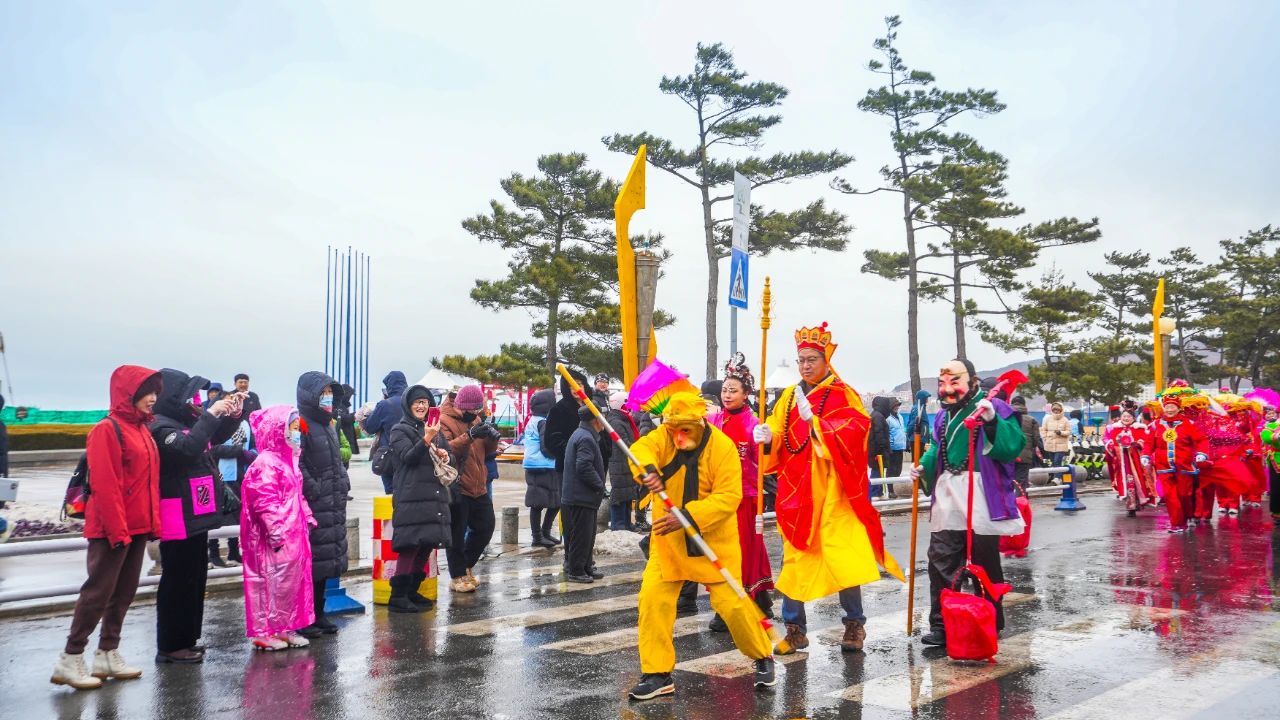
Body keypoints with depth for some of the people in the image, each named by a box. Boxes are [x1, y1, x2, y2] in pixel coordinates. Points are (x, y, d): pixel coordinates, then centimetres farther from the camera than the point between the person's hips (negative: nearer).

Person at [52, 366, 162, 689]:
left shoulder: (143, 430, 13)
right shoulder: (107, 430, -12)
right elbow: (104, 484, -18)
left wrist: (153, 522, 10)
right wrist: (116, 529, -20)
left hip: (138, 528, 8)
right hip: (112, 529, -8)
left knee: (124, 593, 11)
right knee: (98, 592, -4)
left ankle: (108, 655, 19)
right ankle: (70, 660, 5)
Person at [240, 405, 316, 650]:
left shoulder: (288, 460, 16)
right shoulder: (266, 463, -16)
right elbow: (265, 501, -22)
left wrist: (307, 518, 19)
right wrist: (275, 531, -25)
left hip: (294, 534, 10)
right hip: (276, 538, -10)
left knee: (295, 580, 13)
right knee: (273, 582, -3)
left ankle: (285, 628, 23)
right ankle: (264, 632, 6)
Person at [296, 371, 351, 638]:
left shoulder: (328, 425, 16)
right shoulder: (302, 425, -13)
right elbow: (296, 465, -21)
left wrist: (343, 483, 12)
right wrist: (314, 492, -19)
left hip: (333, 504, 9)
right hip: (312, 506, -9)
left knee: (326, 561, 12)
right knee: (309, 562, -4)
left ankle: (318, 614, 21)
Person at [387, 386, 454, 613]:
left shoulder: (435, 429, 19)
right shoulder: (400, 430, -1)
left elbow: (449, 455, 25)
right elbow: (408, 457, -14)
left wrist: (444, 455, 2)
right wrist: (426, 439, -27)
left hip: (435, 496, 7)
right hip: (411, 498, -7)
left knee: (428, 545, 8)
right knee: (411, 545, -12)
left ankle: (412, 591, 19)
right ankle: (398, 597, -7)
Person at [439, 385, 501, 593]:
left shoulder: (475, 420, 14)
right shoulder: (445, 421, -10)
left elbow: (488, 449, 16)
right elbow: (446, 449, -25)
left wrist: (492, 437, -6)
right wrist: (469, 436, -35)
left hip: (477, 488, 8)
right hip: (457, 489, -8)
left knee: (485, 528, 15)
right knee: (457, 534, -2)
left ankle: (465, 567, 31)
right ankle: (458, 577, 9)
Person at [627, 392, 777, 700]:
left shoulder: (723, 447, -19)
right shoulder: (665, 434, -7)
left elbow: (728, 497, -24)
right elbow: (642, 448, -24)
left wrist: (688, 517, -35)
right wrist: (648, 470, -47)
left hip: (713, 539, -3)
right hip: (668, 537, 4)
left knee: (731, 601, -1)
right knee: (653, 597, -5)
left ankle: (763, 658, 25)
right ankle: (657, 674, 8)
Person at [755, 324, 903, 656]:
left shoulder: (843, 396, -1)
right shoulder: (789, 397, 12)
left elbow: (854, 435, -15)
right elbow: (777, 437, 12)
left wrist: (813, 420, -23)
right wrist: (767, 436, -11)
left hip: (833, 491, -4)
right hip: (796, 490, 4)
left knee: (842, 557, -5)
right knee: (793, 557, 4)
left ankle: (854, 623, 13)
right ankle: (795, 627, 15)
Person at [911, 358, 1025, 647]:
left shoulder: (993, 407, -6)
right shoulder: (943, 416, 14)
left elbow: (1014, 445, -17)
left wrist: (993, 421, -29)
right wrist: (924, 467, 8)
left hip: (982, 496, -6)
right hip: (947, 496, 6)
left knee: (985, 563, 6)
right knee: (941, 561, 2)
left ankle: (991, 624, 20)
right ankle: (941, 626, 7)